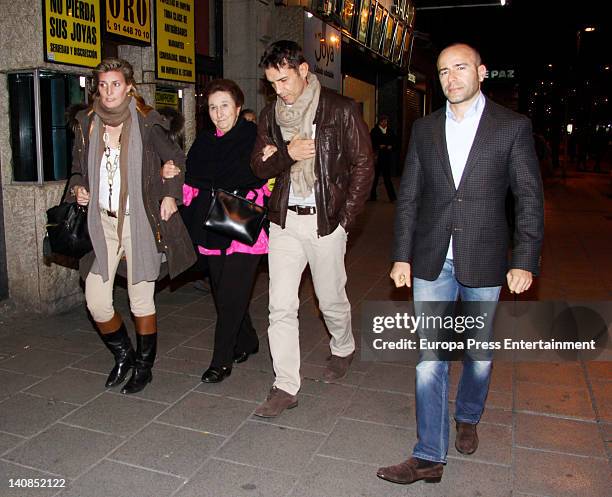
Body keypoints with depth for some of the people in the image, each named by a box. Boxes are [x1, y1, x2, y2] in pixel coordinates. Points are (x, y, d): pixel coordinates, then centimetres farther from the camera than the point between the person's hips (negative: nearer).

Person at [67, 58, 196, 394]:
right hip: (101, 223, 4)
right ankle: (123, 354, 29)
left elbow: (176, 159, 9)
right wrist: (78, 190, -2)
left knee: (141, 302, 4)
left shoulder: (146, 124, -4)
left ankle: (144, 367, 25)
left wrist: (170, 194, -1)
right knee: (96, 302, 1)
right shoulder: (87, 125, 7)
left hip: (140, 223, -3)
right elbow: (78, 171, 18)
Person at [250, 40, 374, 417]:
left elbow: (363, 165, -3)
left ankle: (343, 349, 43)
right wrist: (286, 153, -12)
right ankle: (286, 387, 8)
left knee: (331, 299, 12)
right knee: (281, 306, -1)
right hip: (284, 220, 4)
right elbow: (259, 165, 9)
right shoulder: (271, 115, 9)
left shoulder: (341, 110, -5)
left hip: (325, 221, -3)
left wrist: (346, 216, -7)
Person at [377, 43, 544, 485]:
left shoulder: (513, 126, -1)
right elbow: (409, 197, 8)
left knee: (479, 351, 15)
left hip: (483, 262, -1)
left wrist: (525, 262, -9)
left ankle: (468, 418, 42)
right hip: (432, 262, 2)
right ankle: (430, 457, 10)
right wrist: (402, 256, 3)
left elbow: (530, 198, -2)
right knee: (430, 358, 1)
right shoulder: (425, 129, 7)